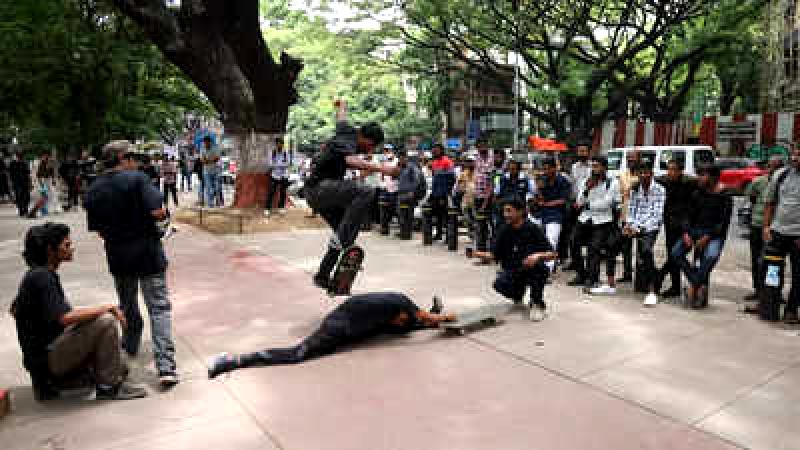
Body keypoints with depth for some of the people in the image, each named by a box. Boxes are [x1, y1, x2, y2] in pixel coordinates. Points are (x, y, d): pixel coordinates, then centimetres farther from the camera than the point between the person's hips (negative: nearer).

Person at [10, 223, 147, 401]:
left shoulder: (36, 275, 10)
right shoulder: (41, 276, -20)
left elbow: (15, 309, 26)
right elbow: (65, 317, -31)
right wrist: (109, 307, -22)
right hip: (47, 357, -10)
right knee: (106, 321, -22)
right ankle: (110, 386, -13)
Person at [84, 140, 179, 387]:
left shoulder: (93, 190, 5)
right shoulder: (137, 178, -12)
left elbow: (98, 230, 9)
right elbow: (157, 212, -22)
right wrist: (165, 213, -1)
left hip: (117, 257, 5)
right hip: (148, 254, -5)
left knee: (127, 305, 26)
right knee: (159, 307, -3)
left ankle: (131, 344, 46)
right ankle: (166, 367, -11)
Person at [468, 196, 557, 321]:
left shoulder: (532, 229, -12)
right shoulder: (504, 230, -3)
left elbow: (552, 254, -14)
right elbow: (493, 254, -4)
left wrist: (538, 256, -34)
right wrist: (479, 254, -23)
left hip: (533, 272, -2)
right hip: (512, 271, 2)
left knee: (537, 263, -35)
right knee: (499, 284, -28)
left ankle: (537, 304, -10)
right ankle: (518, 294, 11)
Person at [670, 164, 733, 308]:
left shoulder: (724, 198, -1)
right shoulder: (697, 195, 14)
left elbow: (724, 222, -7)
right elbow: (690, 215, 12)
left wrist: (707, 237, -19)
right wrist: (686, 233, -6)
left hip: (715, 234, -5)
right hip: (695, 230, 5)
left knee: (711, 256, -34)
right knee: (676, 253, -19)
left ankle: (694, 286, -18)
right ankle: (700, 285, -13)